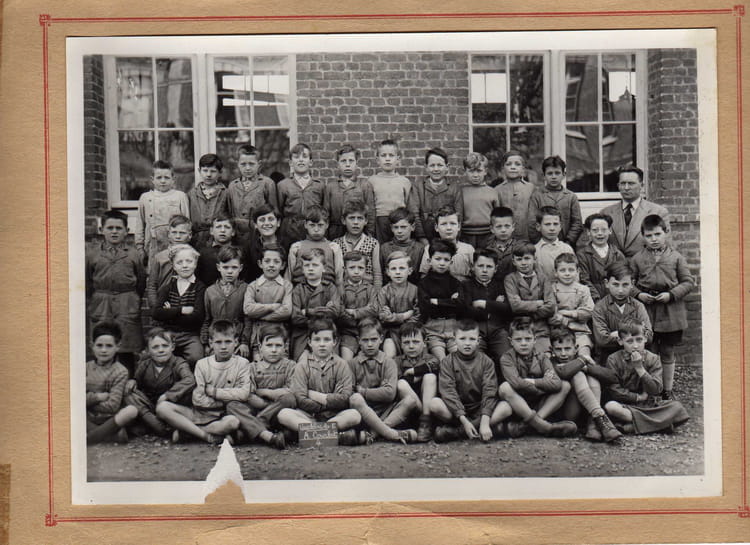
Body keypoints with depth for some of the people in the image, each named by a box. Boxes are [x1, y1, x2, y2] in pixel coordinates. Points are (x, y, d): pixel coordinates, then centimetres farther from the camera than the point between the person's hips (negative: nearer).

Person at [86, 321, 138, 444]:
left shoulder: (120, 372, -1)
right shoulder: (87, 367, 7)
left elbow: (112, 406, -9)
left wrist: (88, 401, -4)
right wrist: (97, 397, -12)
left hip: (108, 419, -2)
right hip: (88, 420, 2)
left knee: (132, 410, -31)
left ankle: (87, 439, -29)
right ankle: (111, 435, -30)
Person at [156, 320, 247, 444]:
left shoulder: (242, 364, -1)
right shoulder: (202, 364, 3)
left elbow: (244, 394, -16)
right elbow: (198, 399, -5)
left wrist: (213, 391, -10)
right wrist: (227, 400, -9)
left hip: (223, 416, -2)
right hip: (200, 414, 2)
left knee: (234, 421, -38)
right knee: (162, 407, -17)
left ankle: (186, 431, -17)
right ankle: (209, 437, -21)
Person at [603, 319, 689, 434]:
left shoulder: (652, 359, 2)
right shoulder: (613, 360, -3)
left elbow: (656, 390, -7)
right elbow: (614, 390, -8)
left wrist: (639, 368, -15)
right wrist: (638, 397, -8)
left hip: (649, 405, 2)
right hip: (626, 406, -2)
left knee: (677, 407, -22)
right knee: (609, 406, -35)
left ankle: (634, 426, -25)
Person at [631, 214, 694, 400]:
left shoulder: (676, 257, 0)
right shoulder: (637, 259, 3)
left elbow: (688, 281, 1)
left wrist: (671, 294, -13)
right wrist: (638, 294, -10)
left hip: (670, 311, 0)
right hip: (645, 310, 0)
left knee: (667, 353, 10)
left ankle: (668, 390, 22)